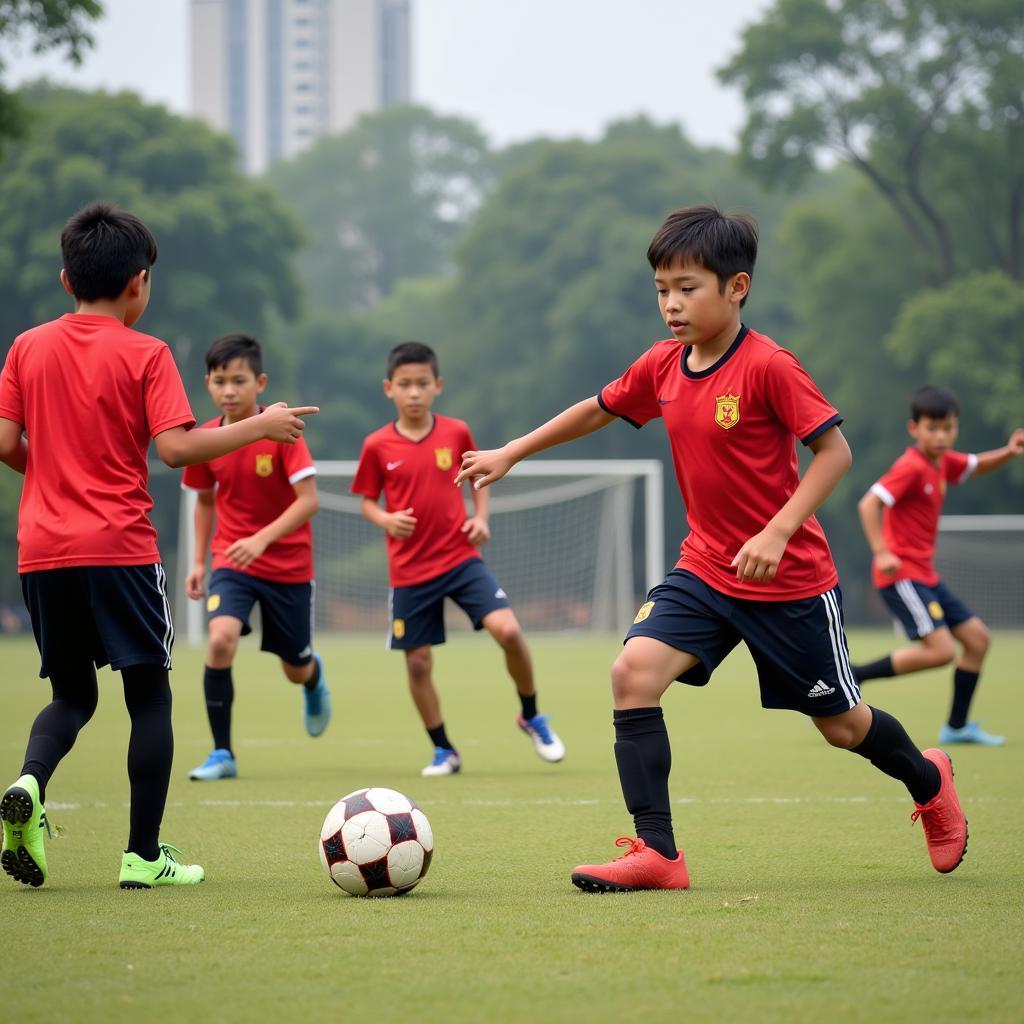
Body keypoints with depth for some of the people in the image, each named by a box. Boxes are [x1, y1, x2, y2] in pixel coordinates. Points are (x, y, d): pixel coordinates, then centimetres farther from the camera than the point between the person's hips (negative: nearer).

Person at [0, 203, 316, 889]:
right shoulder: (144, 354, -5)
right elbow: (176, 447, -15)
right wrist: (260, 426, -5)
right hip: (120, 549, -4)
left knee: (72, 695, 17)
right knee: (149, 696, 6)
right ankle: (144, 854, 3)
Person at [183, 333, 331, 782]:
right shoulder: (204, 440, -5)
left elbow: (309, 500, -21)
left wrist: (263, 538, -32)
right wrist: (199, 560, 9)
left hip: (288, 564, -1)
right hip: (232, 561, 1)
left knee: (296, 669, 11)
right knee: (221, 639, -26)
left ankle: (314, 675, 53)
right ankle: (222, 753, -14)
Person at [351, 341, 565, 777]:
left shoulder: (456, 433, 0)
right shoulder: (377, 446, -3)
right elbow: (367, 502, 7)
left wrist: (481, 518, -1)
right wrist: (386, 520, -14)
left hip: (461, 557, 0)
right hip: (410, 570, 0)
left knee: (508, 630, -17)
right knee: (418, 662, 2)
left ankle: (531, 717, 7)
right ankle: (443, 751, 21)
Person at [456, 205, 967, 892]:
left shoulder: (768, 366, -19)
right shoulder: (661, 366, 0)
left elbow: (835, 451, -18)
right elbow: (597, 410, 17)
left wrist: (776, 534, -25)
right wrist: (511, 453, 19)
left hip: (790, 578, -5)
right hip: (706, 570, 5)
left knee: (840, 724, 9)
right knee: (634, 669, -17)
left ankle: (928, 781, 43)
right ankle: (657, 854, -16)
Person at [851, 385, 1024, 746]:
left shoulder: (943, 462, 10)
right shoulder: (911, 467, -16)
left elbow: (978, 467, 28)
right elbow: (868, 504, -23)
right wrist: (881, 552, -31)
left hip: (925, 574, 10)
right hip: (901, 574, -10)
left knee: (977, 638, 11)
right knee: (940, 650, -21)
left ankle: (957, 727, 18)